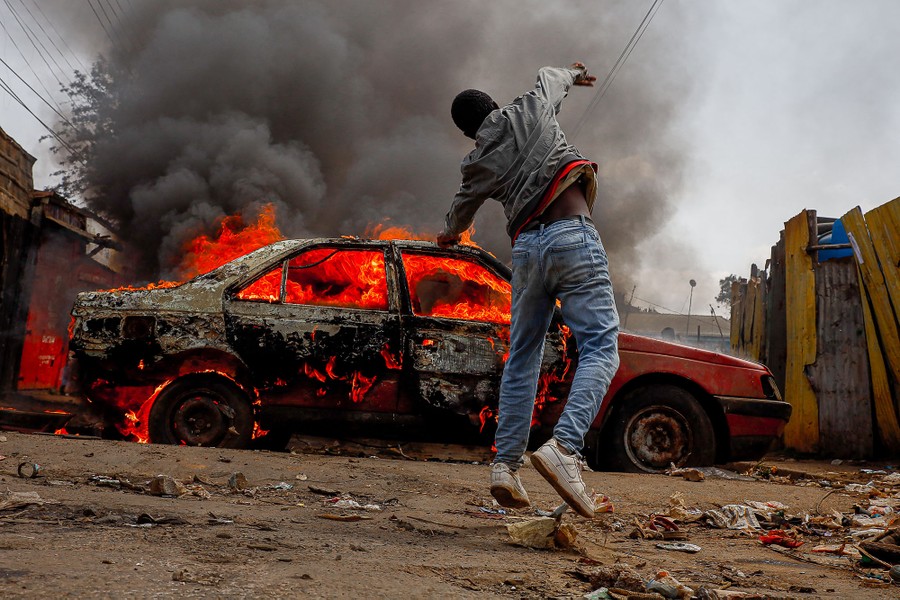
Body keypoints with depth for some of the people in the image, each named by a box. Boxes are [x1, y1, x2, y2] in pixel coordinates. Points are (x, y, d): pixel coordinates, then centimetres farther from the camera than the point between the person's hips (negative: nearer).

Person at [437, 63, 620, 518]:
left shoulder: (478, 164, 16)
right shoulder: (530, 110, 11)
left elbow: (461, 210, 35)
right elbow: (549, 77, 34)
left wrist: (450, 234, 59)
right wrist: (572, 74, 58)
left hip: (526, 247, 4)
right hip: (573, 236, -3)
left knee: (522, 358, 12)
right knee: (600, 346, -8)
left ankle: (506, 463, 7)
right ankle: (565, 446, -27)